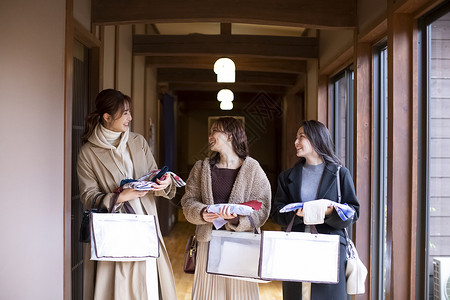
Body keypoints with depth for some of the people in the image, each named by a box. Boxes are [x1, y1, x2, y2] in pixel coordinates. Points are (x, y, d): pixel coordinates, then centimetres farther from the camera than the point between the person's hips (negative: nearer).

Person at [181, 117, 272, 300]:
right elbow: (188, 201, 6)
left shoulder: (253, 169, -1)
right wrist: (202, 213, -15)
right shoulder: (201, 168, 9)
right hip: (208, 241, 2)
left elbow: (262, 208, -7)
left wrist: (237, 217, -24)